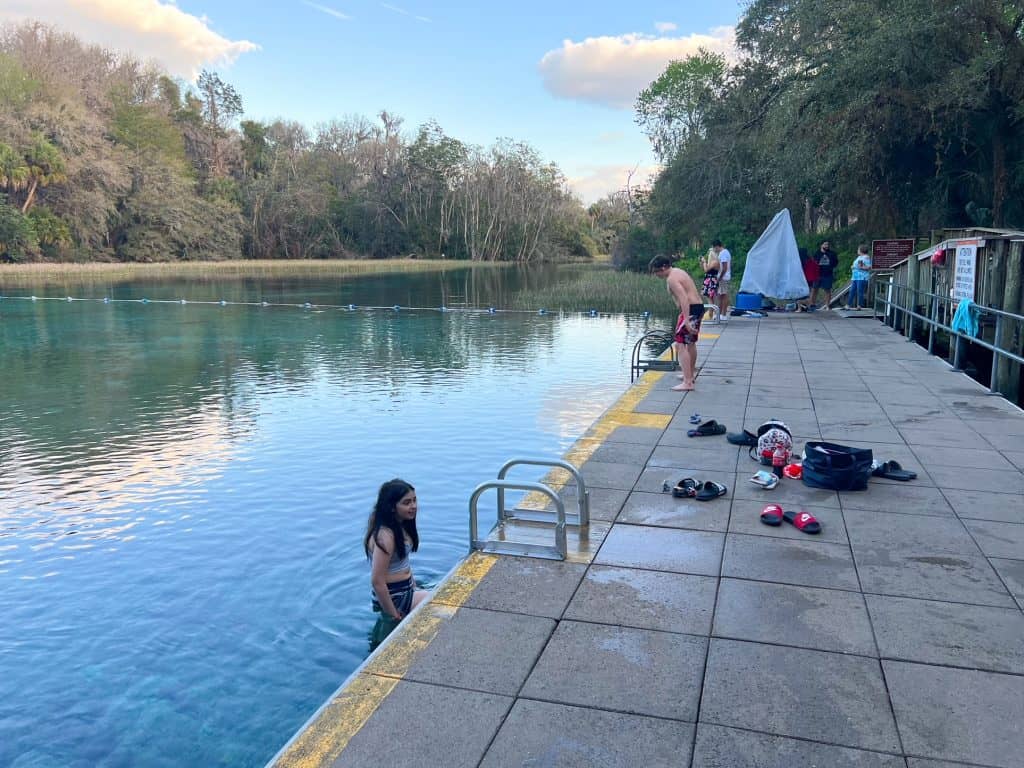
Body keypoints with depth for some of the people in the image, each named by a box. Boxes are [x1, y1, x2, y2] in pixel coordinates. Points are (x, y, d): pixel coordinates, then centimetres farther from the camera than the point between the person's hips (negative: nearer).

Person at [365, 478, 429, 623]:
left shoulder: (400, 525, 2)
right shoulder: (385, 536, -25)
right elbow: (377, 582, -26)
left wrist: (415, 588, 11)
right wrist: (394, 615, -19)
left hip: (407, 589, 9)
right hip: (394, 597, -9)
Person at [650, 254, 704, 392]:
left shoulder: (671, 279, -16)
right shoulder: (677, 271, 16)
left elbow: (684, 298, -27)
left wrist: (686, 321, -33)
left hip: (690, 309, -11)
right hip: (698, 307, 11)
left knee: (680, 344, -14)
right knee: (691, 342, 25)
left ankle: (687, 383, -21)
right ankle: (691, 374, 43)